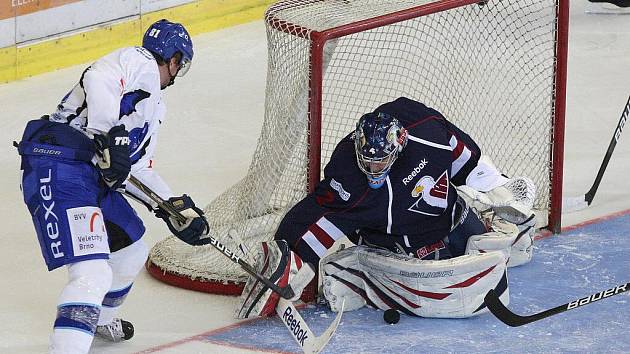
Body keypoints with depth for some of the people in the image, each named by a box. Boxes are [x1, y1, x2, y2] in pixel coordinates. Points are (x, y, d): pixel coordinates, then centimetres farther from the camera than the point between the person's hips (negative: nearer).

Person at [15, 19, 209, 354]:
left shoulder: (155, 107, 28)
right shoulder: (138, 61, -2)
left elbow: (138, 168, 27)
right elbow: (98, 79, -23)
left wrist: (177, 208, 17)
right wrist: (111, 135, -31)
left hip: (95, 176, 11)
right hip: (57, 167, -10)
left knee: (131, 251, 29)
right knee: (93, 274, -24)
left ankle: (98, 320, 54)